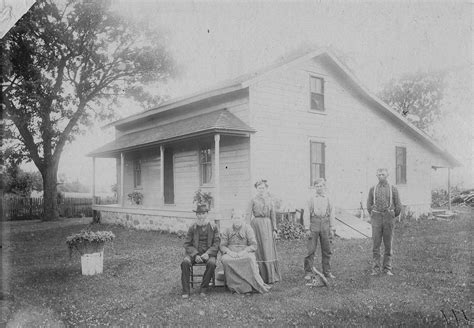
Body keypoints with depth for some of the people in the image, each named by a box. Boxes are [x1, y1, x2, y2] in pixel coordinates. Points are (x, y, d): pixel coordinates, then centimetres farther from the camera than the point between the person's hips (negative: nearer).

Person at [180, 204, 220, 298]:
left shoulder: (213, 227, 6)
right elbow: (187, 244, 4)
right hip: (194, 253, 1)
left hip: (208, 253, -1)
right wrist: (195, 255, -14)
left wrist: (208, 253, -17)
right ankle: (185, 290, -22)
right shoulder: (192, 228, 8)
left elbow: (216, 243, 0)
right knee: (185, 262, -29)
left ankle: (203, 289, -19)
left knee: (212, 263, -34)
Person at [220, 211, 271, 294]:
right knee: (225, 259, -33)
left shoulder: (248, 229, 6)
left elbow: (254, 245, -1)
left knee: (249, 259, -36)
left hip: (246, 252, -1)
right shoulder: (227, 231, 12)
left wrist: (243, 252, -18)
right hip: (230, 253, 1)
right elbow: (222, 246, 7)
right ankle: (236, 286, -29)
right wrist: (229, 252, -14)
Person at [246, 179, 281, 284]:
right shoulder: (253, 200, 4)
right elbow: (248, 215, -1)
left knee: (269, 250, 4)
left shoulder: (269, 200, 13)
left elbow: (273, 215, 12)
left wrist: (274, 229, 6)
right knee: (258, 250, -2)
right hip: (256, 224, -3)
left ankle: (271, 276, 12)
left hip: (267, 224, 3)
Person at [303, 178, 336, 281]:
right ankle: (307, 272, 4)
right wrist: (307, 228, -5)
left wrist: (332, 229, 7)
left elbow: (331, 214, 11)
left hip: (325, 224, 3)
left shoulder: (327, 199, 9)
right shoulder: (311, 199, 2)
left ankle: (327, 272, 19)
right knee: (311, 250, -3)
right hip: (314, 224, -3)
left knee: (327, 250, 7)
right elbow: (306, 214, 1)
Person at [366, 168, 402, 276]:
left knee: (388, 245, 4)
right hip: (376, 219, 0)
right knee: (376, 244, -1)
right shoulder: (373, 189, 6)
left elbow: (398, 206, 8)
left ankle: (387, 268, 12)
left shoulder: (393, 189, 4)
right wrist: (373, 216, 11)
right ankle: (376, 268, 5)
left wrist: (392, 216, 12)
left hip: (389, 218, 0)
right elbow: (369, 205, 14)